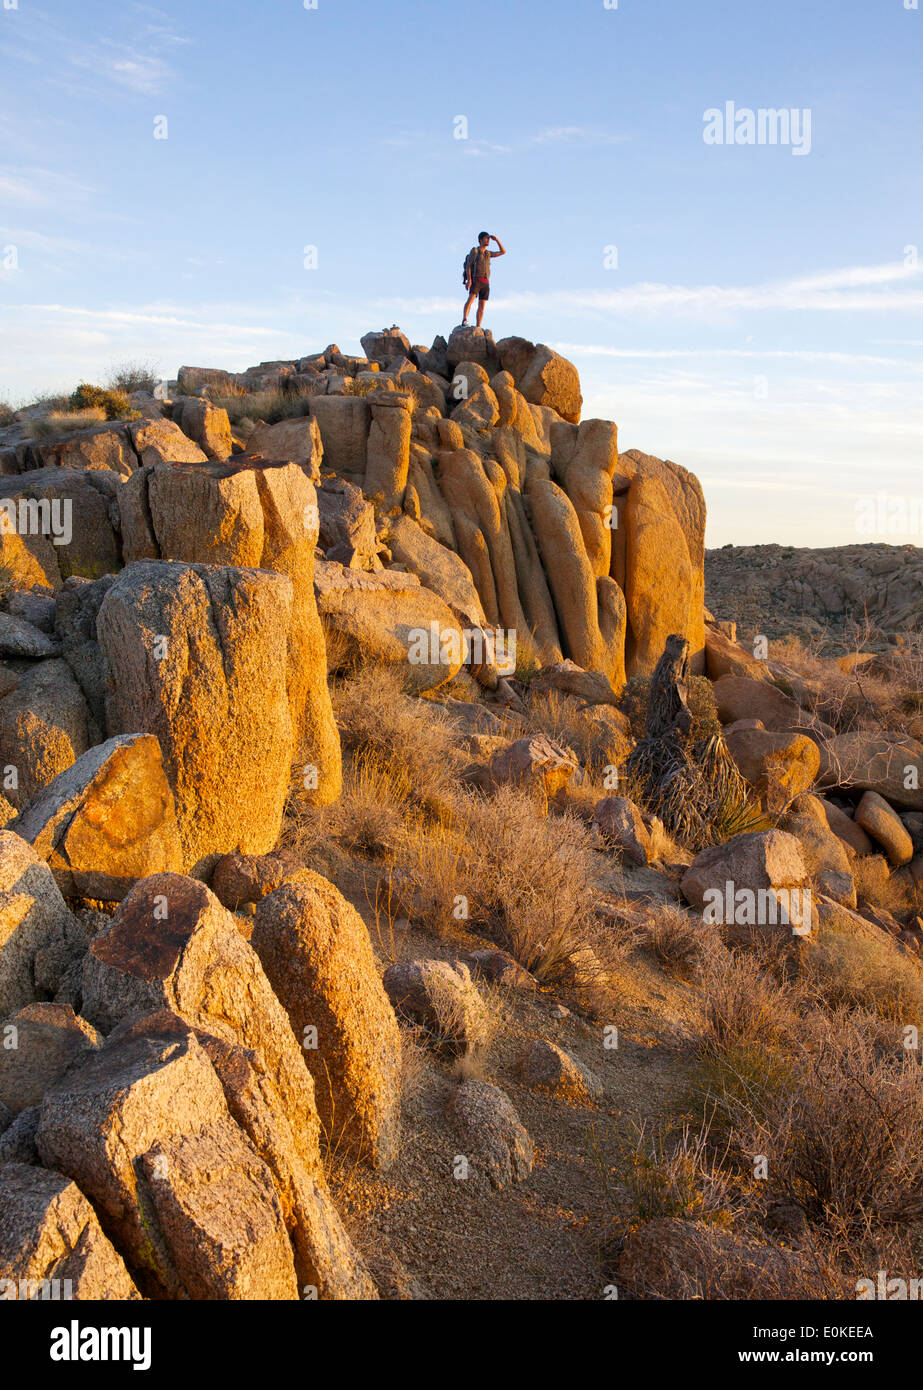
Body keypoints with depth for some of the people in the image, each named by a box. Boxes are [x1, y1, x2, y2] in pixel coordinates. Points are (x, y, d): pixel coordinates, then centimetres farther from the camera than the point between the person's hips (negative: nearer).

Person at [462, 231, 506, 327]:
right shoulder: (474, 250, 4)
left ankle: (478, 328, -2)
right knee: (471, 299, -28)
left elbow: (503, 252, 25)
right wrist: (469, 279, -18)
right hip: (476, 280, -6)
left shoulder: (488, 253, 23)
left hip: (485, 282, 6)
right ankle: (464, 321, -43)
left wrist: (497, 240, 16)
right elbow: (468, 266, -4)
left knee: (481, 306, -1)